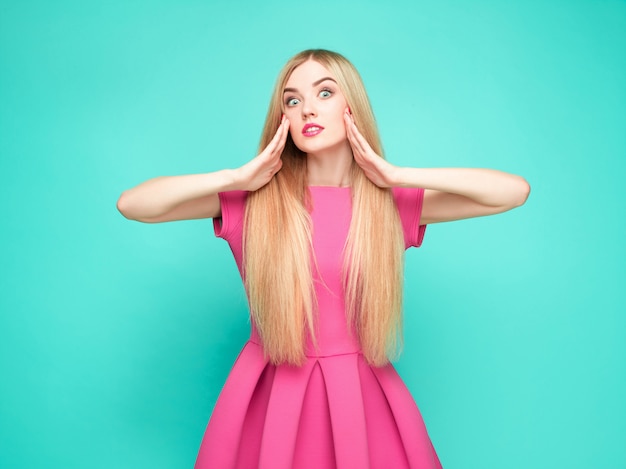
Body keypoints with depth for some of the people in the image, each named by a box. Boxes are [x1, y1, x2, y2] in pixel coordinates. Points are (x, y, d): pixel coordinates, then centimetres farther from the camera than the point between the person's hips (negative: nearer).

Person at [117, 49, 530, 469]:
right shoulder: (255, 198, -5)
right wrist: (237, 177, -15)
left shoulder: (392, 200, -2)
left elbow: (516, 191, -8)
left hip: (363, 395, 1)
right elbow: (131, 204, -10)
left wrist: (397, 176, -12)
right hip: (272, 396, 0)